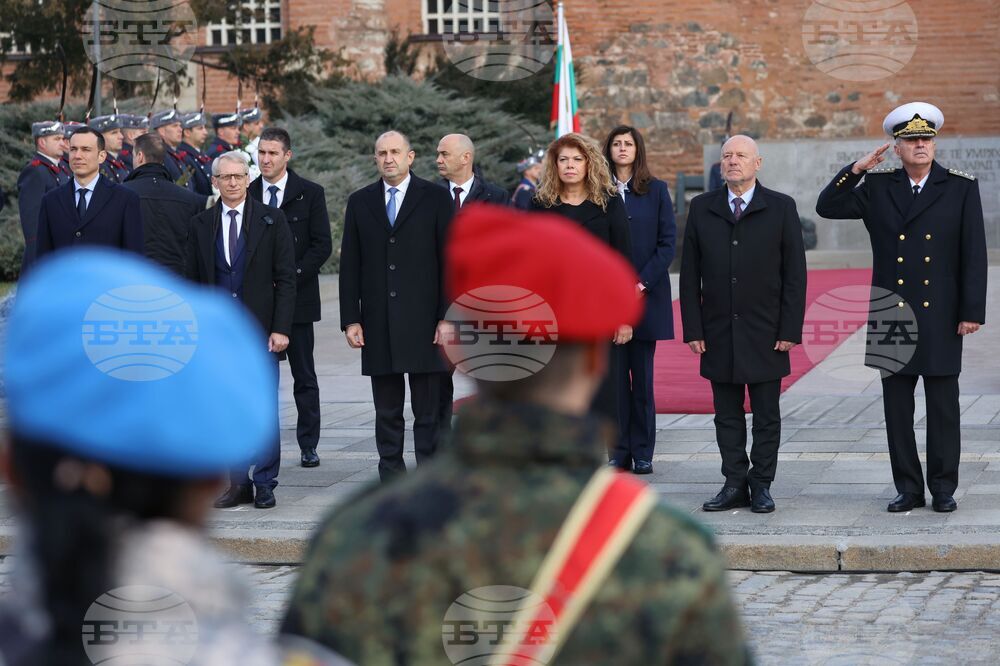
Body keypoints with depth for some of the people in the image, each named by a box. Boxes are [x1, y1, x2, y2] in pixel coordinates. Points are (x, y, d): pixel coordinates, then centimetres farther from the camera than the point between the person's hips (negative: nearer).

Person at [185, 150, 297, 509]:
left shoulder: (272, 220, 1)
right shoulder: (200, 224, 8)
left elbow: (286, 278, -1)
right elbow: (193, 281, 10)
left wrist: (281, 328, -9)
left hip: (260, 328, -2)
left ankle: (265, 485, 6)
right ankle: (238, 485, 11)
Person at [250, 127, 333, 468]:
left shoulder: (310, 193, 0)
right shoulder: (246, 194, 7)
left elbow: (322, 245, -4)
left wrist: (289, 279, -13)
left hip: (297, 296, -2)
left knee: (304, 376, 4)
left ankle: (308, 445, 9)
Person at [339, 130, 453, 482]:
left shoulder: (436, 198, 3)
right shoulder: (360, 202, 10)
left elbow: (450, 260, 0)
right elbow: (350, 266, 9)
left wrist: (447, 317, -7)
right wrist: (350, 319, 1)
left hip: (423, 321, -2)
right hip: (378, 323, 2)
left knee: (428, 410, 0)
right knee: (387, 411, 6)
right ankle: (391, 477, 11)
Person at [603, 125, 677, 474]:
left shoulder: (655, 190, 6)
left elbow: (668, 242, 2)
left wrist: (642, 282, -7)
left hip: (645, 294, 0)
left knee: (642, 377, 2)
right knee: (614, 376, 0)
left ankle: (642, 452, 7)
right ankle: (619, 452, 5)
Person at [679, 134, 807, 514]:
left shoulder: (781, 208, 0)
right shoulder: (702, 209, 6)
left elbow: (795, 273, -1)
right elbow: (690, 274, 6)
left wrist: (790, 329, -8)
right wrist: (692, 328, -1)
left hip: (766, 334, -2)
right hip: (719, 333, 2)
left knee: (766, 416, 4)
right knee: (727, 415, 6)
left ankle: (761, 485, 12)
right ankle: (735, 485, 13)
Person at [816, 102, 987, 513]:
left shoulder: (961, 189, 0)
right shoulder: (877, 188, 7)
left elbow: (974, 255, -3)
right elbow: (827, 208, 2)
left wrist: (972, 311, -8)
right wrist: (856, 170, -8)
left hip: (941, 318, -2)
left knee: (943, 408, 3)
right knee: (897, 408, 6)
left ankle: (943, 488, 11)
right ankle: (908, 489, 14)